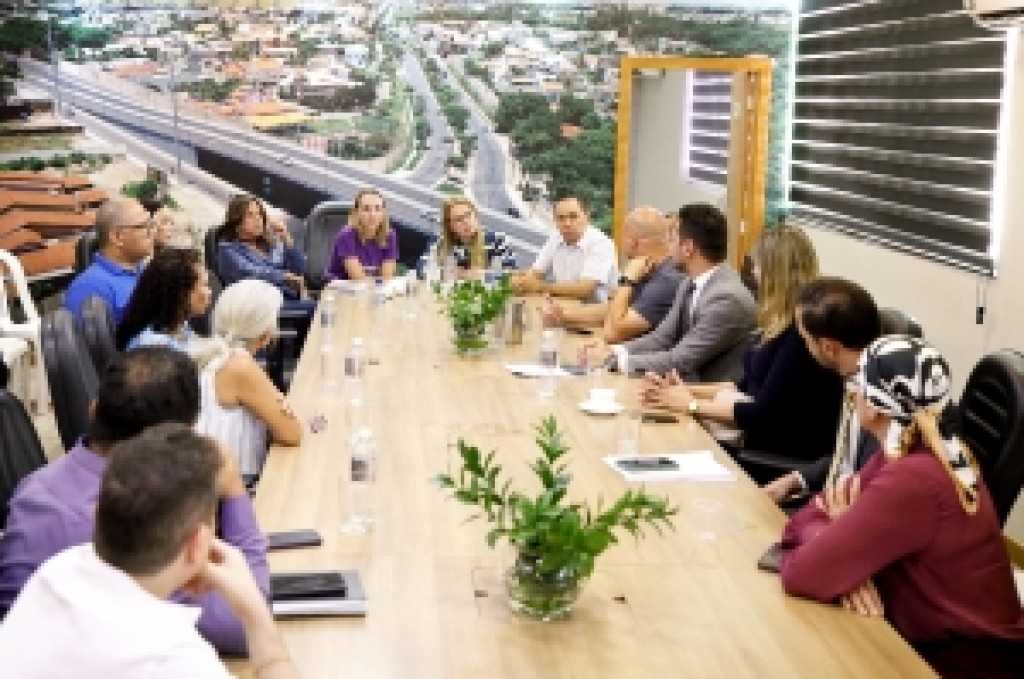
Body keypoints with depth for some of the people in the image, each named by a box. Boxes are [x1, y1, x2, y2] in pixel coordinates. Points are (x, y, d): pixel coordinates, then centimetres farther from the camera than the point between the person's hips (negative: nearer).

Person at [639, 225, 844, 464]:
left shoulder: (803, 329, -18)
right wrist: (688, 390, 6)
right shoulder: (780, 324, 11)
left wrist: (691, 405, -10)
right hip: (763, 445, 8)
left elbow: (765, 412, -19)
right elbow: (747, 385, 18)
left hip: (791, 460, -8)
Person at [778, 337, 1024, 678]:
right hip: (930, 642, 7)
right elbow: (809, 519, 1)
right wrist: (845, 559, -18)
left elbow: (800, 575, -27)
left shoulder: (912, 482, -28)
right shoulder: (916, 452, -1)